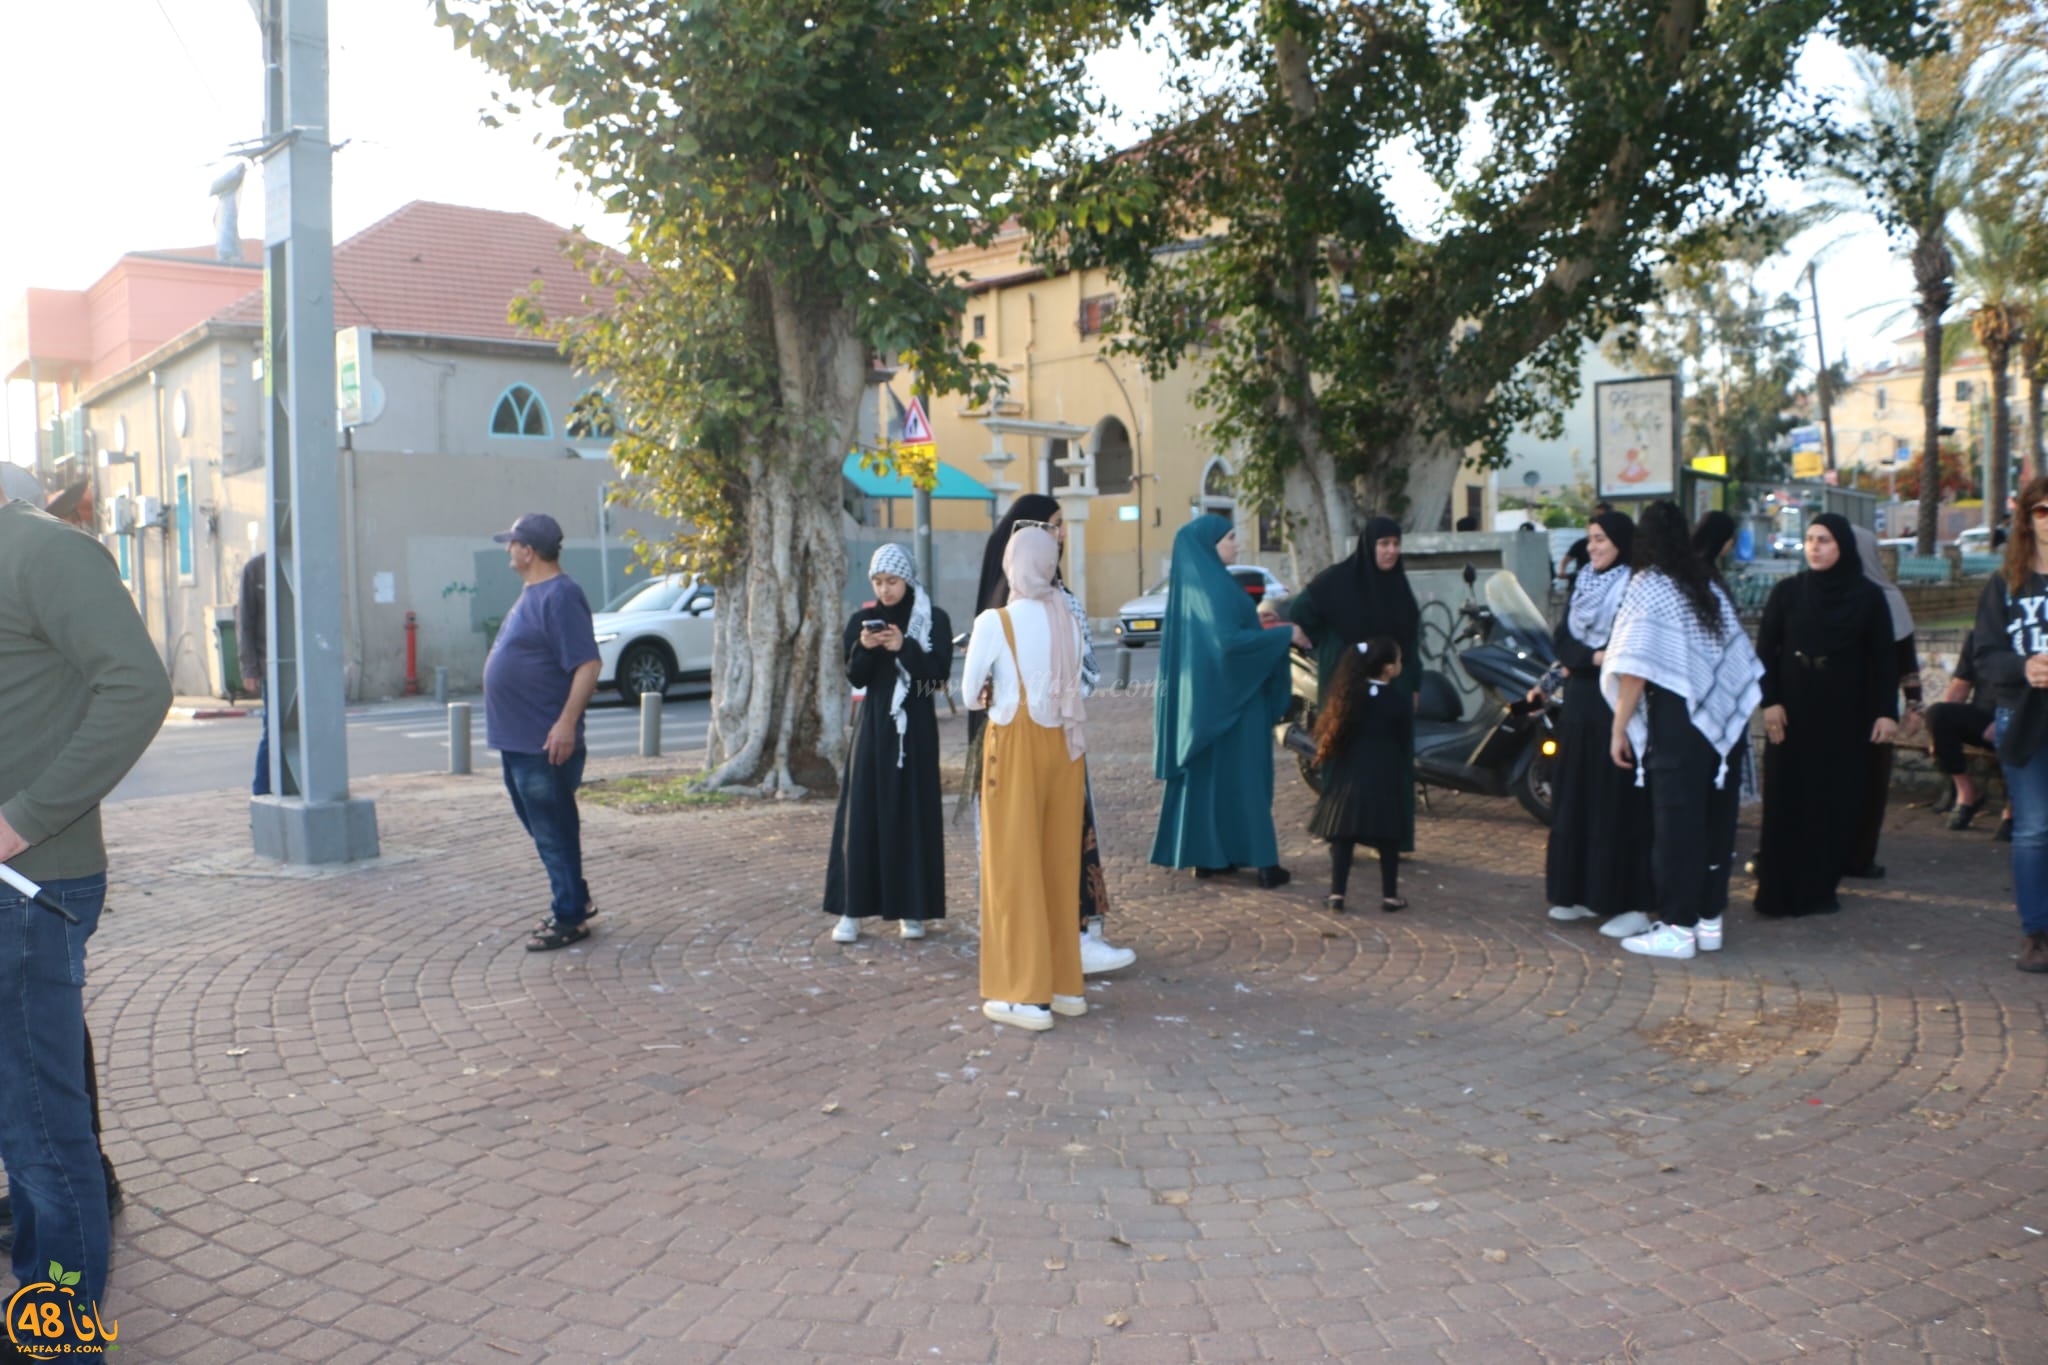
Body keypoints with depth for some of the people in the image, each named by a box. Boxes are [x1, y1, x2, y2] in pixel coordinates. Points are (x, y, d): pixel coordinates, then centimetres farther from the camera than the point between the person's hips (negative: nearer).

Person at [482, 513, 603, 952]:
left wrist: (567, 722, -29)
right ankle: (574, 899, 30)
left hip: (544, 742, -10)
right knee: (541, 827, 18)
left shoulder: (561, 596, -17)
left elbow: (587, 665, -24)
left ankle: (570, 918, 7)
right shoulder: (533, 594, 14)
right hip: (517, 737, 10)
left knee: (554, 832, -2)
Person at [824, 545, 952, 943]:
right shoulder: (862, 620, 6)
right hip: (874, 727, 2)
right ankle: (852, 910, 3)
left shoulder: (934, 620, 0)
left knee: (913, 813, 1)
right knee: (862, 813, -1)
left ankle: (911, 909, 10)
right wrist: (863, 649, -19)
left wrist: (905, 648, -22)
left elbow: (939, 673, -8)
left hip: (916, 728, -1)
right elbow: (854, 678, 1)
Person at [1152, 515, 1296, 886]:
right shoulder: (1213, 587, -19)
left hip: (1202, 695, 9)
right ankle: (1262, 861, 0)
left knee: (1205, 772, 11)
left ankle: (1205, 855, 16)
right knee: (1241, 776, -4)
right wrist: (1285, 634, -21)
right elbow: (1228, 640, -28)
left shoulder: (1194, 582, 10)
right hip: (1228, 696, -9)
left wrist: (1254, 619, 21)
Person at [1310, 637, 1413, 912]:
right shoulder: (1399, 700, -5)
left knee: (1343, 836, 4)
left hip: (1348, 778, 2)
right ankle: (1390, 895, 12)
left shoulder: (1349, 694, 3)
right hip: (1384, 779, -2)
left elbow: (1330, 732, 6)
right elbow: (1406, 742, 1)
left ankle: (1337, 895, 2)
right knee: (1387, 838, 8)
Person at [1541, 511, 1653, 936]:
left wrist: (1579, 660, -15)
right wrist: (1593, 657, -13)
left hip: (1616, 705, -7)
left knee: (1618, 800, -6)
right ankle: (1580, 891, 19)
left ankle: (1628, 902, -2)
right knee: (1576, 797, 10)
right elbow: (1562, 638, 5)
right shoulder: (1581, 582, 13)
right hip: (1579, 703, 7)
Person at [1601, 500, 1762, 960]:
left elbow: (1635, 669, -12)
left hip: (1677, 721, -6)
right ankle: (1710, 919, 17)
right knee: (1715, 819, 10)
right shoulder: (1709, 588, 13)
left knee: (1676, 823, -2)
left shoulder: (1648, 586, -5)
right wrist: (1735, 716, 20)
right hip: (1724, 722, 6)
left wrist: (1619, 729, -7)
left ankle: (1677, 928, 1)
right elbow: (1740, 659, 13)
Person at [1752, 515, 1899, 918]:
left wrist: (1887, 711, -6)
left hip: (1845, 714, 1)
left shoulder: (1868, 596, 0)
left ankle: (1820, 888, 13)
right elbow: (1765, 651, -1)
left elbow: (1884, 657, 1)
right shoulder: (1787, 592, 0)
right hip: (1793, 713, 0)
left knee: (1837, 802, 3)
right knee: (1786, 800, 0)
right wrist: (1770, 702, -11)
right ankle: (1779, 891, 5)